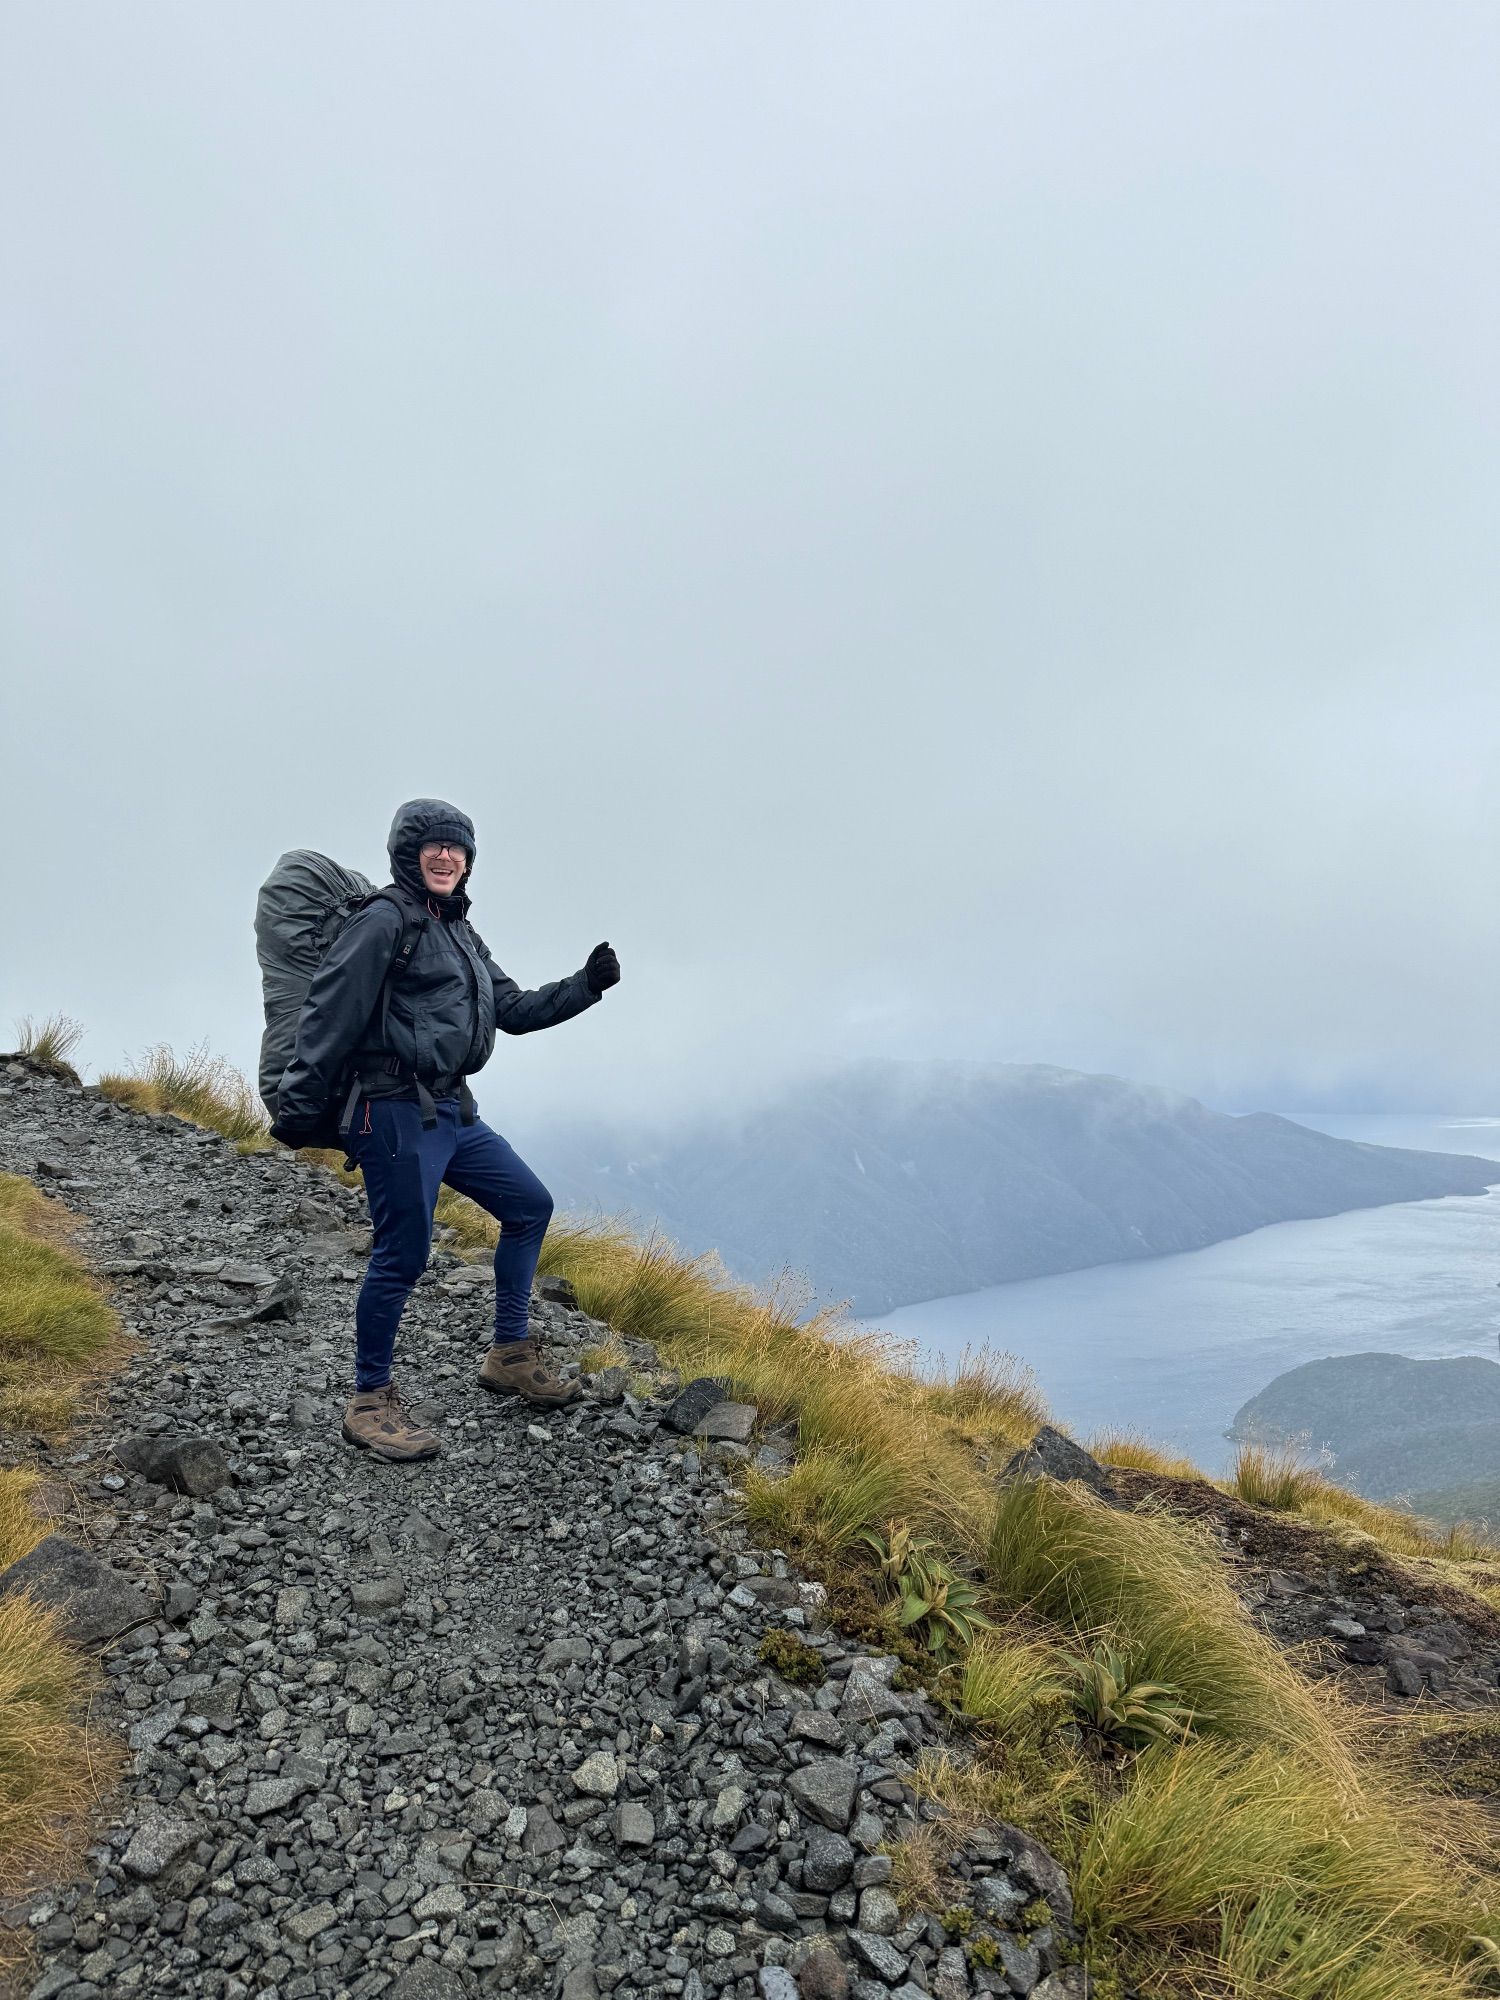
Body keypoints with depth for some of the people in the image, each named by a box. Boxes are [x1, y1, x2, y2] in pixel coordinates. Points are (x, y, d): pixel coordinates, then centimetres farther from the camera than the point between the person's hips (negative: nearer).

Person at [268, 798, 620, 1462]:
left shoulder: (459, 933, 19)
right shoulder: (384, 922, -9)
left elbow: (514, 1009, 20)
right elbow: (327, 1016, -13)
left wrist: (585, 984, 9)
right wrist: (299, 1109, -15)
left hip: (451, 1110, 10)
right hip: (395, 1114, -9)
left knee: (530, 1205, 13)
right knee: (403, 1254, -6)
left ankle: (510, 1357, 24)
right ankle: (370, 1404, 12)